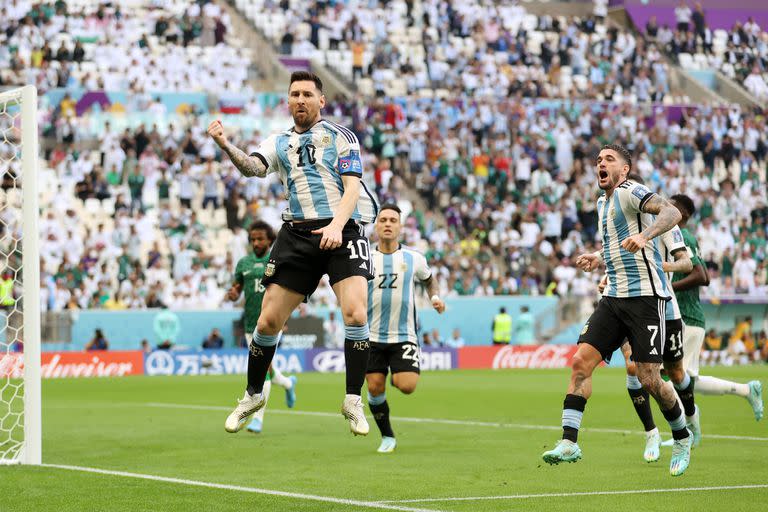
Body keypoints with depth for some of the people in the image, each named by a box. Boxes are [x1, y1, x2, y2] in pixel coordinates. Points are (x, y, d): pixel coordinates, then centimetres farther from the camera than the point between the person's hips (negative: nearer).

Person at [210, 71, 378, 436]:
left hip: (342, 232, -3)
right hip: (297, 234, 3)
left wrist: (336, 225, -20)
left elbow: (352, 187, -3)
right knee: (269, 320, -1)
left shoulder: (341, 137, 7)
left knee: (355, 313, -21)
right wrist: (225, 146, -25)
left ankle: (353, 402, -9)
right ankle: (253, 396, 21)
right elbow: (253, 167, -5)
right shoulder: (279, 142, 15)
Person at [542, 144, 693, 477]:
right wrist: (598, 259, 18)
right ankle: (569, 443, -9)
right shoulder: (603, 202, 19)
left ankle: (682, 439, 16)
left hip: (645, 296, -8)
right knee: (581, 361, -8)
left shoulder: (630, 192, -8)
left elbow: (672, 212, -25)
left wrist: (644, 235, -41)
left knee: (649, 380, -7)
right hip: (614, 297, 8)